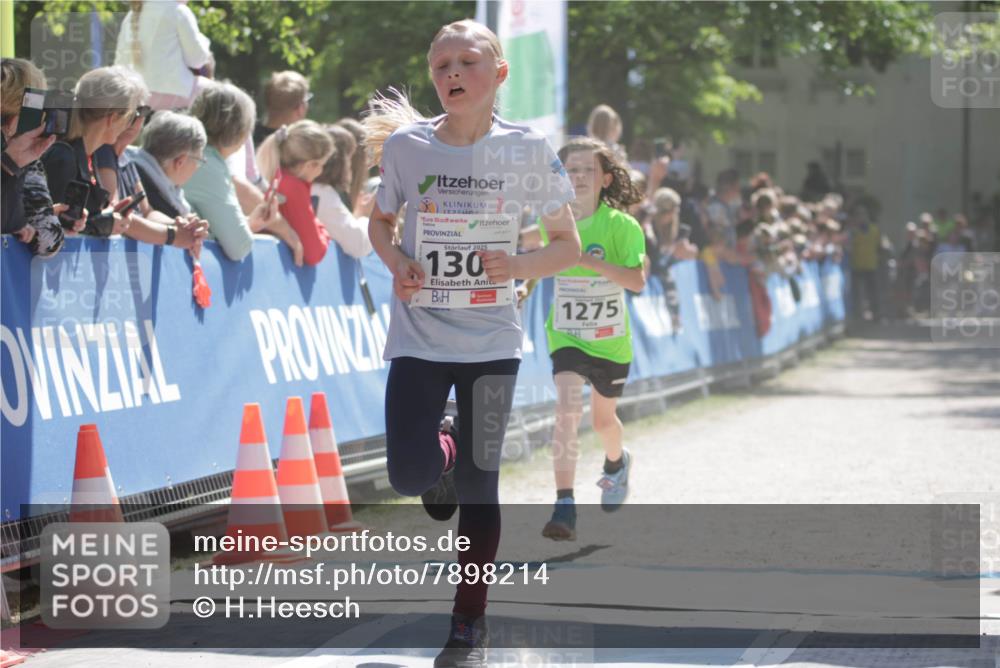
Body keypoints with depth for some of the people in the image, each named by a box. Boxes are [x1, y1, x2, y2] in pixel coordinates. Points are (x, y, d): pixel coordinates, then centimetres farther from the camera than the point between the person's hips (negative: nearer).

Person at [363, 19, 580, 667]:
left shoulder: (526, 149, -6)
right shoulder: (406, 145, -3)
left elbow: (568, 245, 1)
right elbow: (381, 220, 14)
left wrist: (519, 266, -18)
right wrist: (397, 263, -8)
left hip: (491, 340, -1)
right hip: (419, 336, 1)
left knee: (478, 485, 1)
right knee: (410, 475, -11)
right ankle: (443, 455, 28)